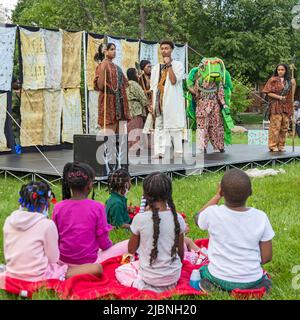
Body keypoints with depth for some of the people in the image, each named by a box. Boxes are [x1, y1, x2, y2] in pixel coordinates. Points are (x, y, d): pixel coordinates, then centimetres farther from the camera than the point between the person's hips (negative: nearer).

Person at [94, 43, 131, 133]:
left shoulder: (116, 67, 18)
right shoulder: (102, 65, -4)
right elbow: (99, 86, -16)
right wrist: (102, 69, -23)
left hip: (119, 101, 8)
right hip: (108, 102, -8)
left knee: (119, 133, 5)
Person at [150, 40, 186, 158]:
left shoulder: (178, 65, 2)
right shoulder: (156, 68, 16)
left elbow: (174, 81, -15)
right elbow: (153, 87, 13)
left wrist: (169, 65, -10)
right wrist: (152, 104, 6)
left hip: (173, 102, -4)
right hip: (160, 102, 4)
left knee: (175, 128, -3)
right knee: (159, 127, 1)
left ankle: (178, 152, 3)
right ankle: (159, 152, 2)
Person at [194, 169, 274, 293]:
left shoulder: (213, 213, -20)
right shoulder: (260, 217, -16)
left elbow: (198, 218, 7)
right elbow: (267, 257, -8)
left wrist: (217, 196, 7)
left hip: (218, 279, -1)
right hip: (251, 281, 1)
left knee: (202, 270, 32)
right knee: (265, 281, 36)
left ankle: (214, 288, 9)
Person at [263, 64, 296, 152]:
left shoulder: (289, 81, 14)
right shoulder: (273, 80, 2)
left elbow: (291, 95, 17)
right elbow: (268, 92, -6)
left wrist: (293, 85, 5)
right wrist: (279, 97, -14)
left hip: (286, 107, 4)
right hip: (276, 107, -4)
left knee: (284, 127, 4)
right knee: (275, 126, -8)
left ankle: (281, 145, 12)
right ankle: (273, 146, -3)